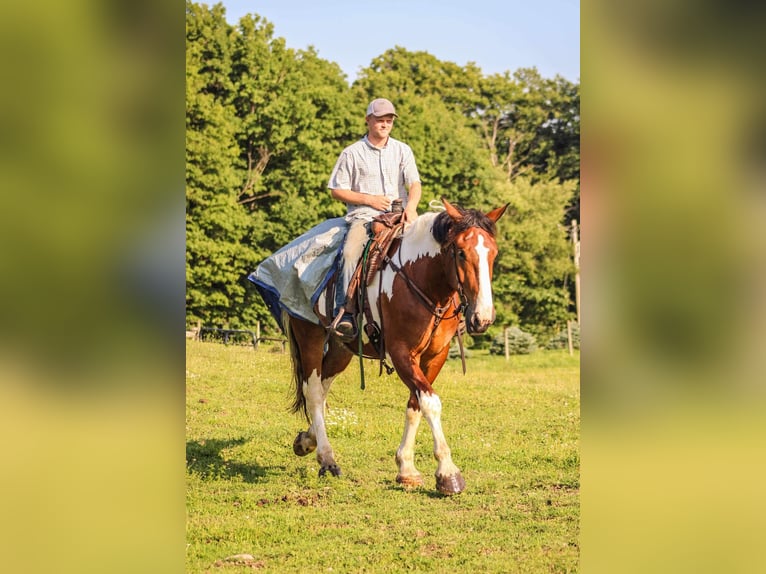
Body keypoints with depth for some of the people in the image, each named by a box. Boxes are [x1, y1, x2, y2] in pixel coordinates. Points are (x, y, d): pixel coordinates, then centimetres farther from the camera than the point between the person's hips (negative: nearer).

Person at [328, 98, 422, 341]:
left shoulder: (403, 150, 13)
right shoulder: (352, 153, 7)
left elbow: (415, 184, 3)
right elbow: (337, 190, 5)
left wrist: (411, 206, -19)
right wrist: (369, 199, -7)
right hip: (363, 216, -2)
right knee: (350, 253, -31)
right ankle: (344, 312, -33)